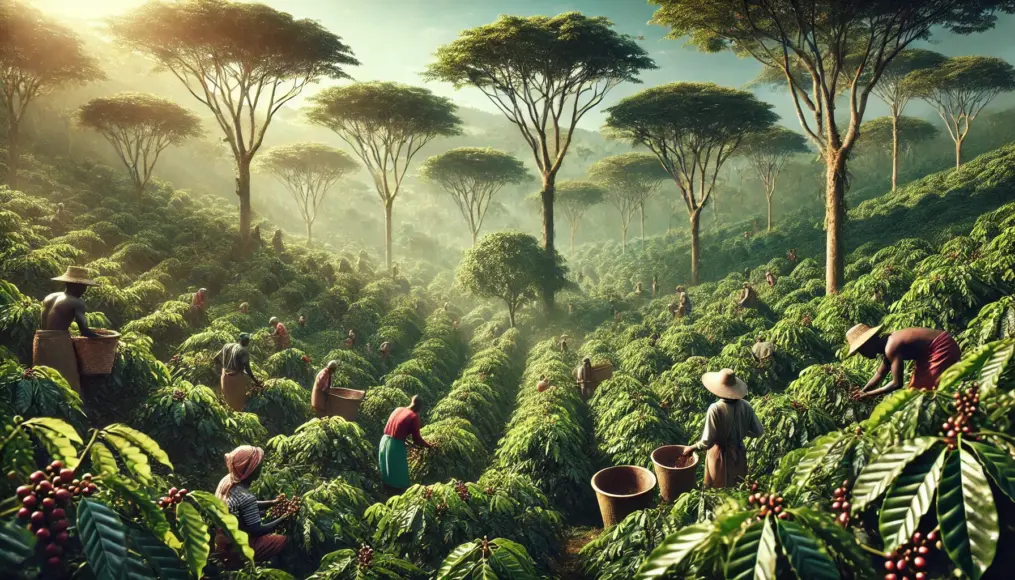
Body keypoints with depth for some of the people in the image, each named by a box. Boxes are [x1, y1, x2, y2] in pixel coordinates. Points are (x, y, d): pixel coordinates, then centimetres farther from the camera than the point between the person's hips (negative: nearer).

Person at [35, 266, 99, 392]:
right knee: (66, 383, -1)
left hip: (40, 341, 7)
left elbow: (43, 323, 18)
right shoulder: (76, 303, -6)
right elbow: (84, 331, -13)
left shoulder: (49, 297, 15)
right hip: (59, 342, -7)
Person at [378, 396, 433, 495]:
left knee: (386, 473, 19)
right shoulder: (414, 416, -8)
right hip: (396, 445, -7)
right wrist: (429, 446, 10)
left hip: (384, 441, 7)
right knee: (398, 475, 6)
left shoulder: (398, 409, 12)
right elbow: (417, 439, -6)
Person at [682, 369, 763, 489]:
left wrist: (692, 448, -8)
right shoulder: (745, 406, -14)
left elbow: (707, 441, -26)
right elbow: (758, 431, -2)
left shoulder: (715, 409, -28)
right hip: (739, 454, 4)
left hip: (720, 456, -4)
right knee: (737, 488, 25)